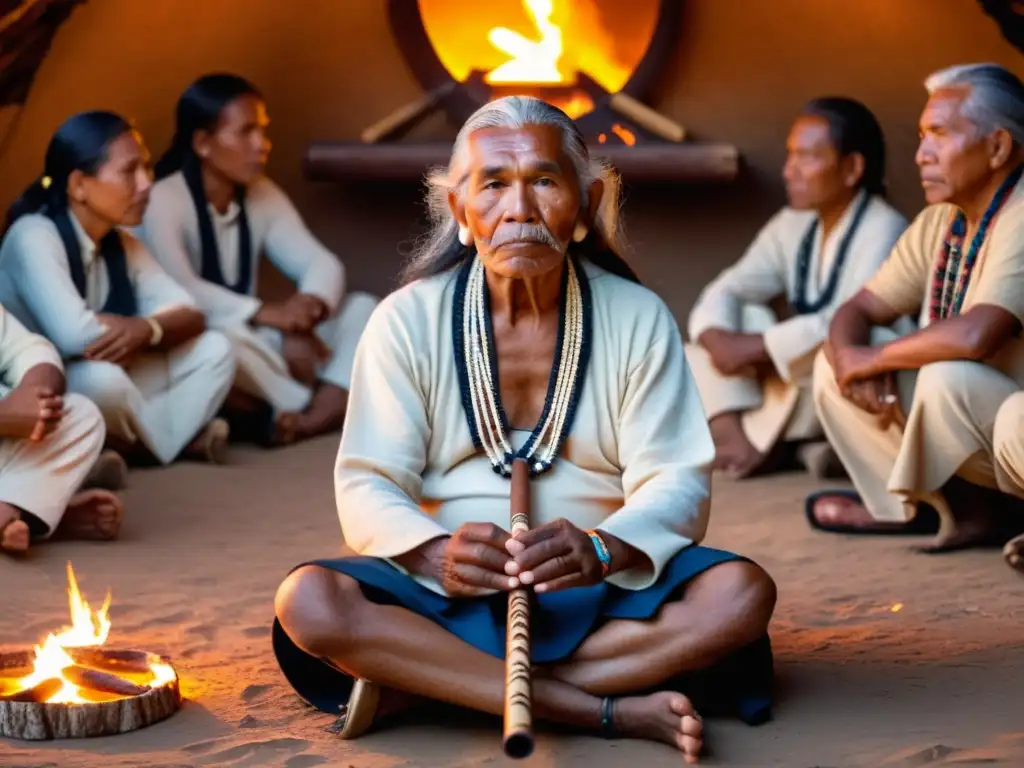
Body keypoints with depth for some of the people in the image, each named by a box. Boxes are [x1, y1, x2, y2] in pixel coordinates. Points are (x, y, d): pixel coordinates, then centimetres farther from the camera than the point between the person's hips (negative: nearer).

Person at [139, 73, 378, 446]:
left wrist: (307, 309, -26)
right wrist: (264, 313, -39)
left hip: (254, 338, 7)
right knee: (224, 340, -41)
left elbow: (323, 263, -3)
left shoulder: (263, 194, 7)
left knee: (361, 308, -7)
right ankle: (330, 408, -19)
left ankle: (313, 416, -30)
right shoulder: (163, 200, -14)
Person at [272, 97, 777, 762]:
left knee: (742, 593, -28)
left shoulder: (638, 318, 1)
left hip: (601, 591, 1)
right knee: (309, 603, -30)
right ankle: (611, 710, -32)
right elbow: (368, 488, -5)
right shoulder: (407, 321, 0)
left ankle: (424, 685, -27)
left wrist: (602, 551, -28)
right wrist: (437, 555, -28)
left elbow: (677, 483, -6)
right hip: (446, 594, -1)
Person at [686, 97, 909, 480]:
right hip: (800, 379, 8)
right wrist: (717, 339, -21)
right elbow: (726, 290, 3)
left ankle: (760, 440, -15)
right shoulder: (793, 225, 5)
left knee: (828, 348, -36)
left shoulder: (882, 231, -20)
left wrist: (754, 347, -28)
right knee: (733, 320, -5)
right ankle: (730, 431, -19)